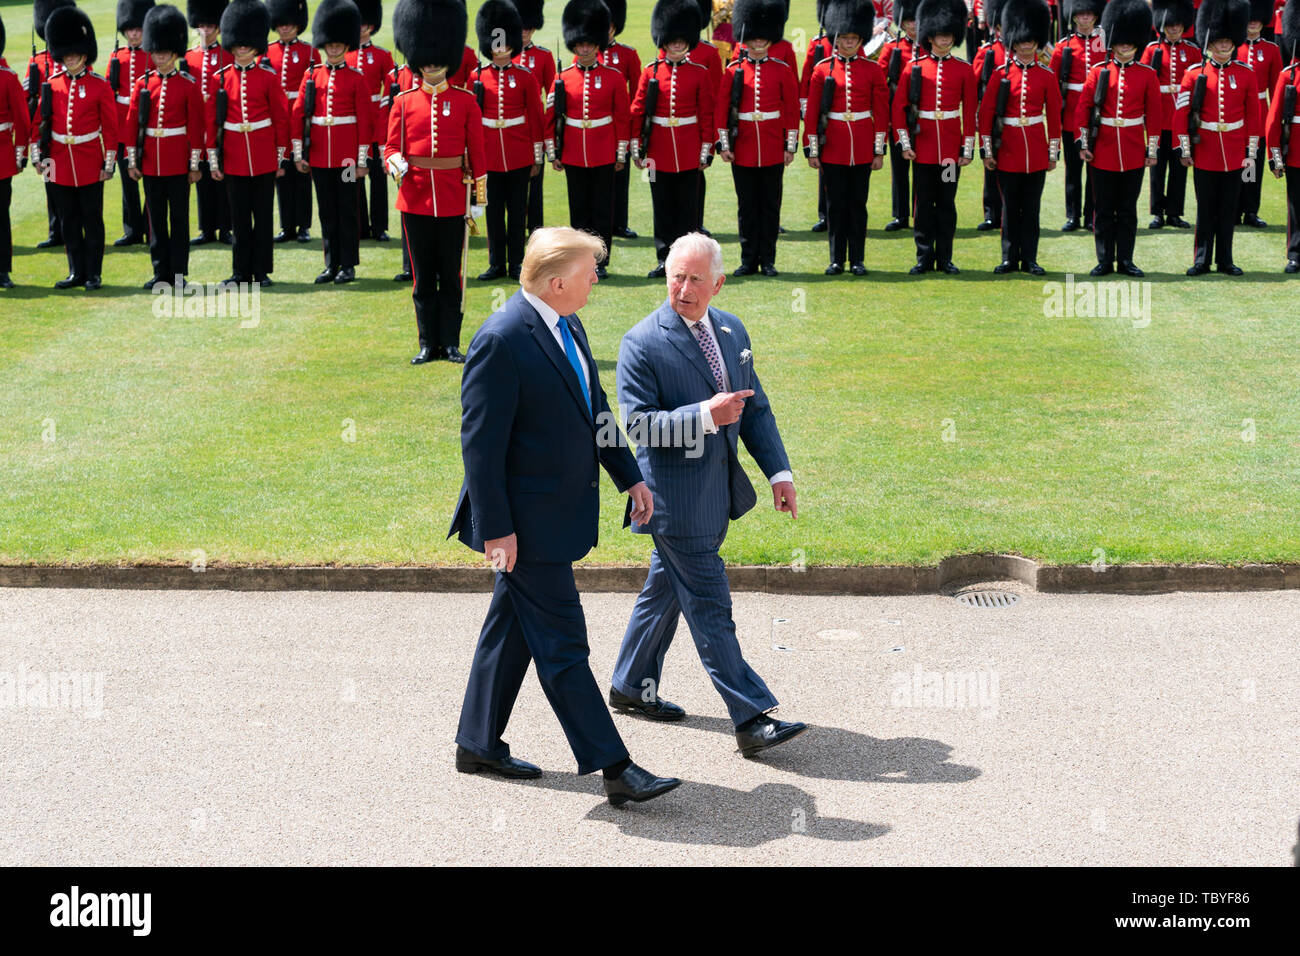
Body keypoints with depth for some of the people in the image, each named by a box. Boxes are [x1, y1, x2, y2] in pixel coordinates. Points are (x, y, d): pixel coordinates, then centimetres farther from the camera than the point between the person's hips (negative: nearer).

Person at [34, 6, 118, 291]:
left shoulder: (100, 86, -4)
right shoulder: (52, 85, 5)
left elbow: (111, 128, -2)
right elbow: (40, 122, 10)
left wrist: (109, 164, -5)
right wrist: (39, 155, 5)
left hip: (90, 163, -3)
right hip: (60, 161, 3)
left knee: (92, 220, 2)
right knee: (69, 221, 9)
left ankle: (93, 274, 10)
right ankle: (76, 272, 17)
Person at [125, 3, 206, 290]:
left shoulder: (188, 85, -2)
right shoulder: (143, 83, 5)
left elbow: (196, 126, -2)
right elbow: (131, 123, 7)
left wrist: (194, 164, -4)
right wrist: (132, 160, 3)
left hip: (178, 163, -3)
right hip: (150, 163, 3)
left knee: (179, 217, 2)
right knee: (156, 218, 7)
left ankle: (179, 272, 8)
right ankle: (161, 272, 14)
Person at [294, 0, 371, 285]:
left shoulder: (357, 78, -2)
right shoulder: (312, 75, 7)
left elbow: (365, 120, -3)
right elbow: (297, 115, 7)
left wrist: (362, 160, -7)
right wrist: (298, 153, 2)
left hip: (347, 155, -3)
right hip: (319, 155, 3)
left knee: (348, 210, 2)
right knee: (327, 211, 9)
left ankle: (348, 266, 9)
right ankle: (331, 265, 16)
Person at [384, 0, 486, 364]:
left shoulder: (466, 102, 2)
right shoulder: (403, 103, 5)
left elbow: (477, 155, 4)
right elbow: (391, 147, 4)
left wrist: (477, 200, 2)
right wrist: (396, 164, -19)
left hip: (453, 201, -1)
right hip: (415, 200, 1)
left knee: (451, 276, 4)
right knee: (423, 276, 7)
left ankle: (451, 343, 11)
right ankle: (428, 344, 13)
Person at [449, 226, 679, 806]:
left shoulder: (566, 326, 8)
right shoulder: (501, 340, -21)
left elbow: (595, 410, 19)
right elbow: (480, 442, -20)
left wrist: (629, 476, 16)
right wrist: (495, 528, -20)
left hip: (561, 509, 10)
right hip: (528, 519, -9)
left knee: (512, 626, 18)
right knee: (562, 645, -3)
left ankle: (478, 744, 31)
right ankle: (614, 769, 0)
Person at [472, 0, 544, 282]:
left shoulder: (525, 77, 1)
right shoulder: (477, 77, 3)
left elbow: (535, 118, 3)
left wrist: (537, 157, 1)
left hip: (519, 154, -1)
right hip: (489, 153, 1)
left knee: (517, 209, 4)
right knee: (493, 209, 6)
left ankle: (516, 263, 12)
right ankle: (496, 263, 14)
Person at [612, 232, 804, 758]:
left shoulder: (731, 330, 9)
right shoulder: (642, 342, -13)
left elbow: (755, 407, 15)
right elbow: (638, 422, -18)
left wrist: (778, 470, 7)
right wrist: (706, 415, -28)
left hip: (716, 491, 7)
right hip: (674, 496, -7)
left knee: (666, 589, 20)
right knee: (710, 607, -5)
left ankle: (631, 687, 36)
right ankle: (751, 720, -3)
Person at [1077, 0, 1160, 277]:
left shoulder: (1147, 75, 3)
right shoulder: (1098, 72, 2)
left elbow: (1154, 114, 4)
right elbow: (1083, 108, 2)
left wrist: (1152, 150, 2)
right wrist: (1083, 143, -3)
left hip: (1133, 153, 0)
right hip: (1103, 151, 0)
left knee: (1128, 210, 6)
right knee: (1104, 210, 5)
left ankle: (1125, 261, 13)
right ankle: (1105, 261, 11)